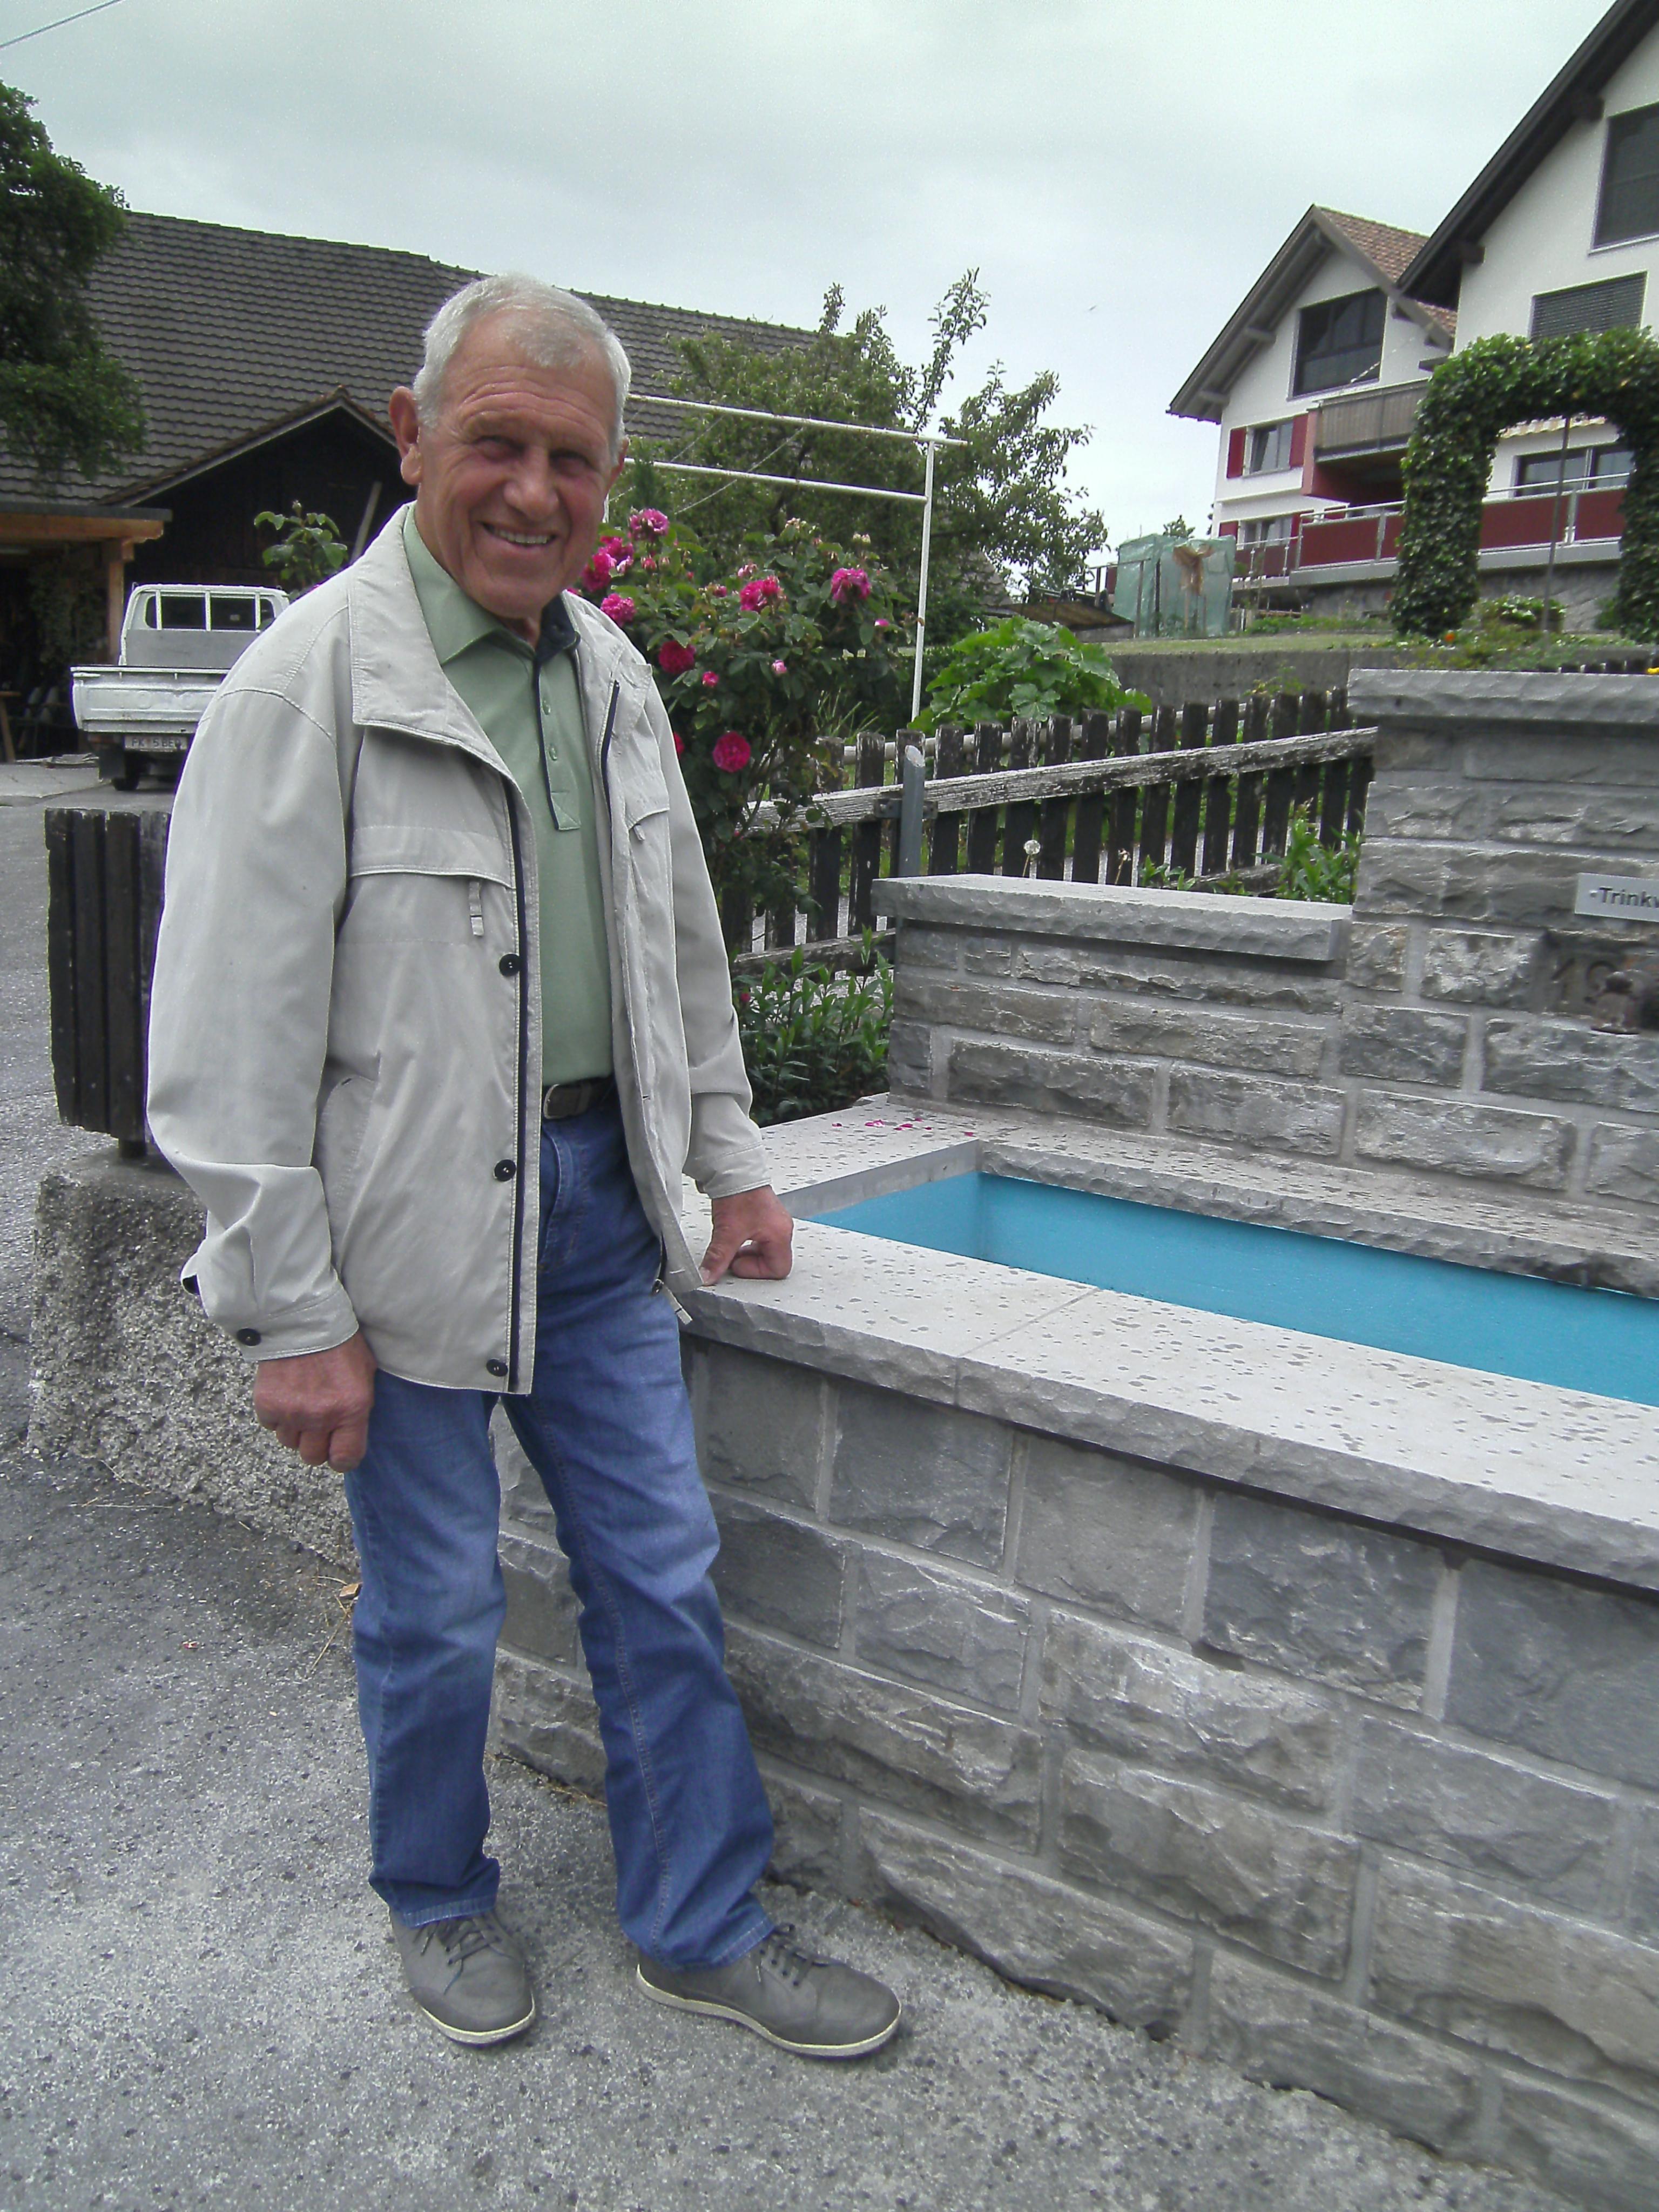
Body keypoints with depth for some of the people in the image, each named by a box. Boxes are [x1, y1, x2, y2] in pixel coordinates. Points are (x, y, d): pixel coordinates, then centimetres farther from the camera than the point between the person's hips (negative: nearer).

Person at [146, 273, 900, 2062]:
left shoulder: (609, 672, 8)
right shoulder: (313, 676, -13)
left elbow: (679, 944, 17)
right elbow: (230, 1037, -15)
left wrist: (728, 1159, 16)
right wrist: (292, 1314, -15)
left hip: (599, 1198, 6)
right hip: (411, 1225, -6)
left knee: (661, 1581, 13)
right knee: (434, 1614, 11)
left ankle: (704, 1929, 32)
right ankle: (439, 1906, 39)